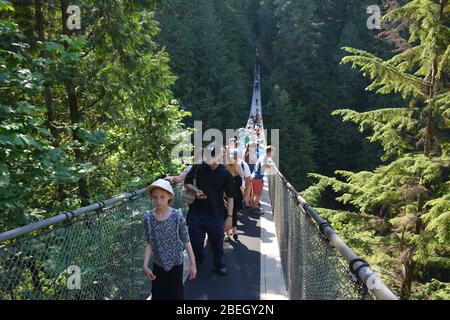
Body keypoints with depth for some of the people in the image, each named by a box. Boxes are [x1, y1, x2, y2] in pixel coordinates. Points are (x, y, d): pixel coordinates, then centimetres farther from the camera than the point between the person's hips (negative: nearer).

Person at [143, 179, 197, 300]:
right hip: (158, 264, 2)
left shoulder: (177, 216, -16)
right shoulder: (148, 217, -11)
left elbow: (186, 241, -10)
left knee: (176, 294, 11)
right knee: (158, 295, 13)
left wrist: (193, 264, -8)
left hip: (176, 263, -2)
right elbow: (150, 244, -4)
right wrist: (145, 265, -8)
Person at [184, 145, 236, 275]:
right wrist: (195, 190, -13)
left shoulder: (225, 174, -9)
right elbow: (187, 182, 7)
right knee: (195, 240, 11)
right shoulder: (198, 168, -7)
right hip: (196, 212, 2)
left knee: (217, 241, 10)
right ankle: (198, 260, 40)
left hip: (216, 214, -1)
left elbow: (230, 197, -4)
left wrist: (229, 216, -8)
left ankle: (219, 264, 33)